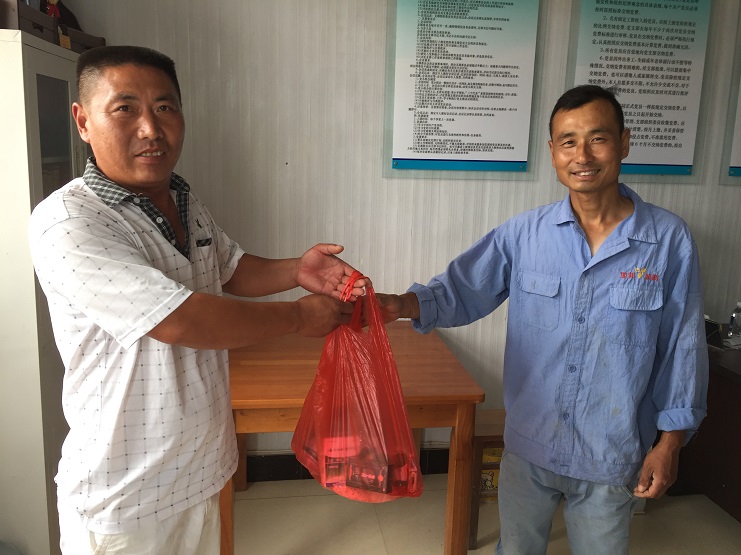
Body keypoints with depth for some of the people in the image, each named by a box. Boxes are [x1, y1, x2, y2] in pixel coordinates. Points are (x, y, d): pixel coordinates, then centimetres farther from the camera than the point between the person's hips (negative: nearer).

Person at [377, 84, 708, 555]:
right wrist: (401, 305, -25)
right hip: (528, 446, 2)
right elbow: (460, 292, -6)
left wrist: (670, 442, -2)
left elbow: (682, 348, -5)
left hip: (612, 457, -1)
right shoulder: (524, 234, -8)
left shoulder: (669, 240, -11)